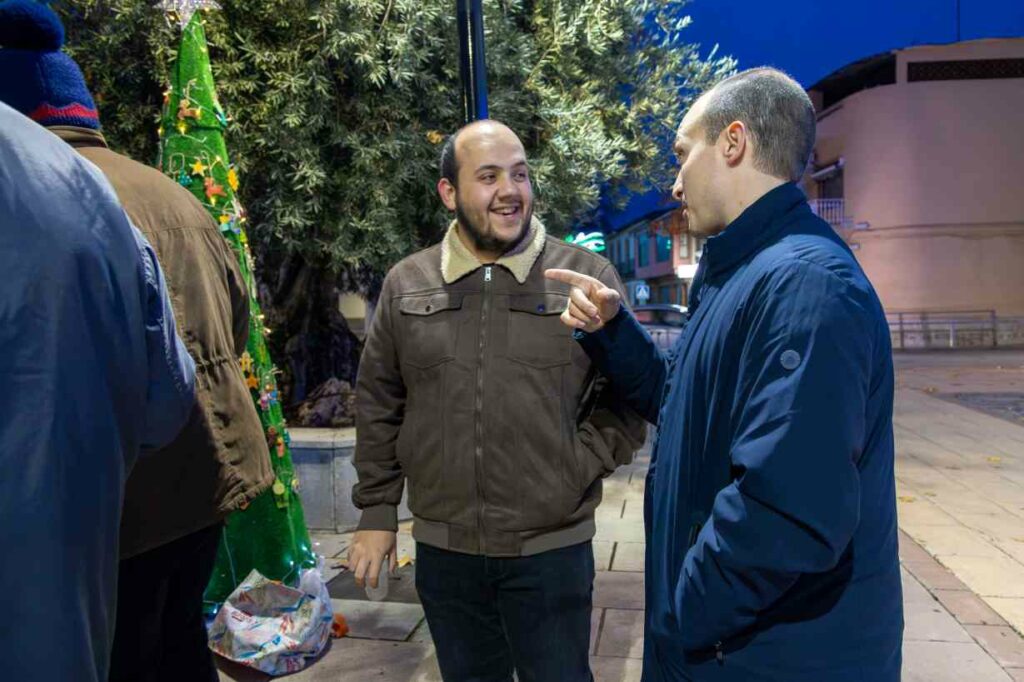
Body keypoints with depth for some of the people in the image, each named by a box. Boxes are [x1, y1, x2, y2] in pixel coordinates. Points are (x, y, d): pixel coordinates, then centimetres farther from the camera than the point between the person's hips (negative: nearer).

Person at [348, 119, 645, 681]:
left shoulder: (588, 276, -4)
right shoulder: (405, 285, 3)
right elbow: (378, 406, 8)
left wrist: (575, 471, -9)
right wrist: (376, 511, 7)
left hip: (552, 548, -2)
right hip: (442, 549, 3)